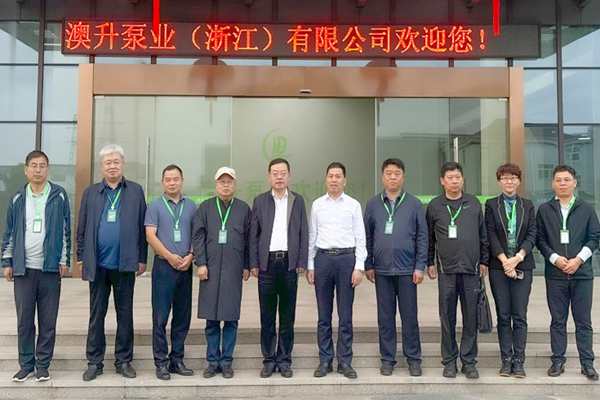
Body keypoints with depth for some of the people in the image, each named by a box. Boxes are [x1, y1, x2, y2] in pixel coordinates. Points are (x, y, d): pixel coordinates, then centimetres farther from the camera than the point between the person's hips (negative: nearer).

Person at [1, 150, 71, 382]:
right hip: (23, 268, 2)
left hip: (50, 267, -1)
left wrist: (64, 260, -1)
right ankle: (26, 364, 18)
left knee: (48, 320, 4)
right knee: (24, 320, 6)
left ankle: (43, 364, 16)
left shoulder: (59, 196, 2)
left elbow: (66, 230, 3)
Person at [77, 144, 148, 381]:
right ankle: (94, 362, 19)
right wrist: (82, 257, 2)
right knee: (96, 314, 8)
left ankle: (124, 360, 19)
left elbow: (142, 227, 3)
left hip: (125, 264, -1)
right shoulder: (91, 192, 8)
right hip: (98, 264, 1)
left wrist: (142, 259, -1)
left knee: (125, 314, 8)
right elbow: (82, 228, 8)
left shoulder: (135, 191, 4)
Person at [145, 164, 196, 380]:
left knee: (183, 316, 8)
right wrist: (170, 256, -14)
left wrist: (190, 257, -7)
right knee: (160, 317, -1)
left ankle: (177, 360, 18)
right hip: (163, 266, -3)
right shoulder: (155, 206, 2)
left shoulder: (191, 206, 10)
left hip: (185, 267, 3)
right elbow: (150, 235, -6)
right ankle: (161, 362, 9)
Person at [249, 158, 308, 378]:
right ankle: (269, 360, 16)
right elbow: (254, 234, 5)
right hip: (267, 263, 0)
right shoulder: (260, 201, 7)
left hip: (289, 263, 0)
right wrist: (254, 264, -1)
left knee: (287, 316, 6)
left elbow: (303, 234, 5)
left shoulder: (298, 200, 8)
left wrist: (302, 263, -1)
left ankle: (284, 360, 17)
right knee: (267, 316, 5)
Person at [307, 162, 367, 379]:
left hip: (346, 258, -1)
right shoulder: (317, 204, 8)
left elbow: (360, 238, 2)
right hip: (322, 258, 1)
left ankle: (345, 362, 14)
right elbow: (311, 237, 10)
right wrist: (310, 266, 5)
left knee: (346, 314, 4)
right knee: (324, 314, 7)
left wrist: (359, 267, -5)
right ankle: (325, 360, 17)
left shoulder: (353, 205, 4)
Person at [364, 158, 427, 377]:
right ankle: (387, 359, 20)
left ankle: (413, 358, 18)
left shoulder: (414, 204, 2)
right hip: (382, 270, 1)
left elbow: (422, 236, 2)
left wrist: (420, 266, -4)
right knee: (385, 317, 8)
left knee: (409, 316, 5)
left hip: (407, 269, -1)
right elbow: (367, 236, 7)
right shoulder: (373, 204, 6)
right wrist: (368, 265, 2)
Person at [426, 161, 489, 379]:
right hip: (446, 269, -1)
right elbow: (429, 237, 10)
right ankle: (449, 361, 16)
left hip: (471, 269, 1)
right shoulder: (434, 206, 5)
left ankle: (469, 361, 16)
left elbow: (483, 235, 12)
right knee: (447, 318, 5)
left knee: (471, 317, 4)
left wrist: (483, 261, 9)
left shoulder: (474, 203, 8)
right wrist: (430, 263, 8)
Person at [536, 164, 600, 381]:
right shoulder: (544, 210, 5)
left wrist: (578, 259, -9)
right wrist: (555, 258, -10)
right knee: (558, 320, 7)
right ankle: (558, 361, 16)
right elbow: (540, 239, 4)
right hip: (555, 273, 0)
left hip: (582, 273, 0)